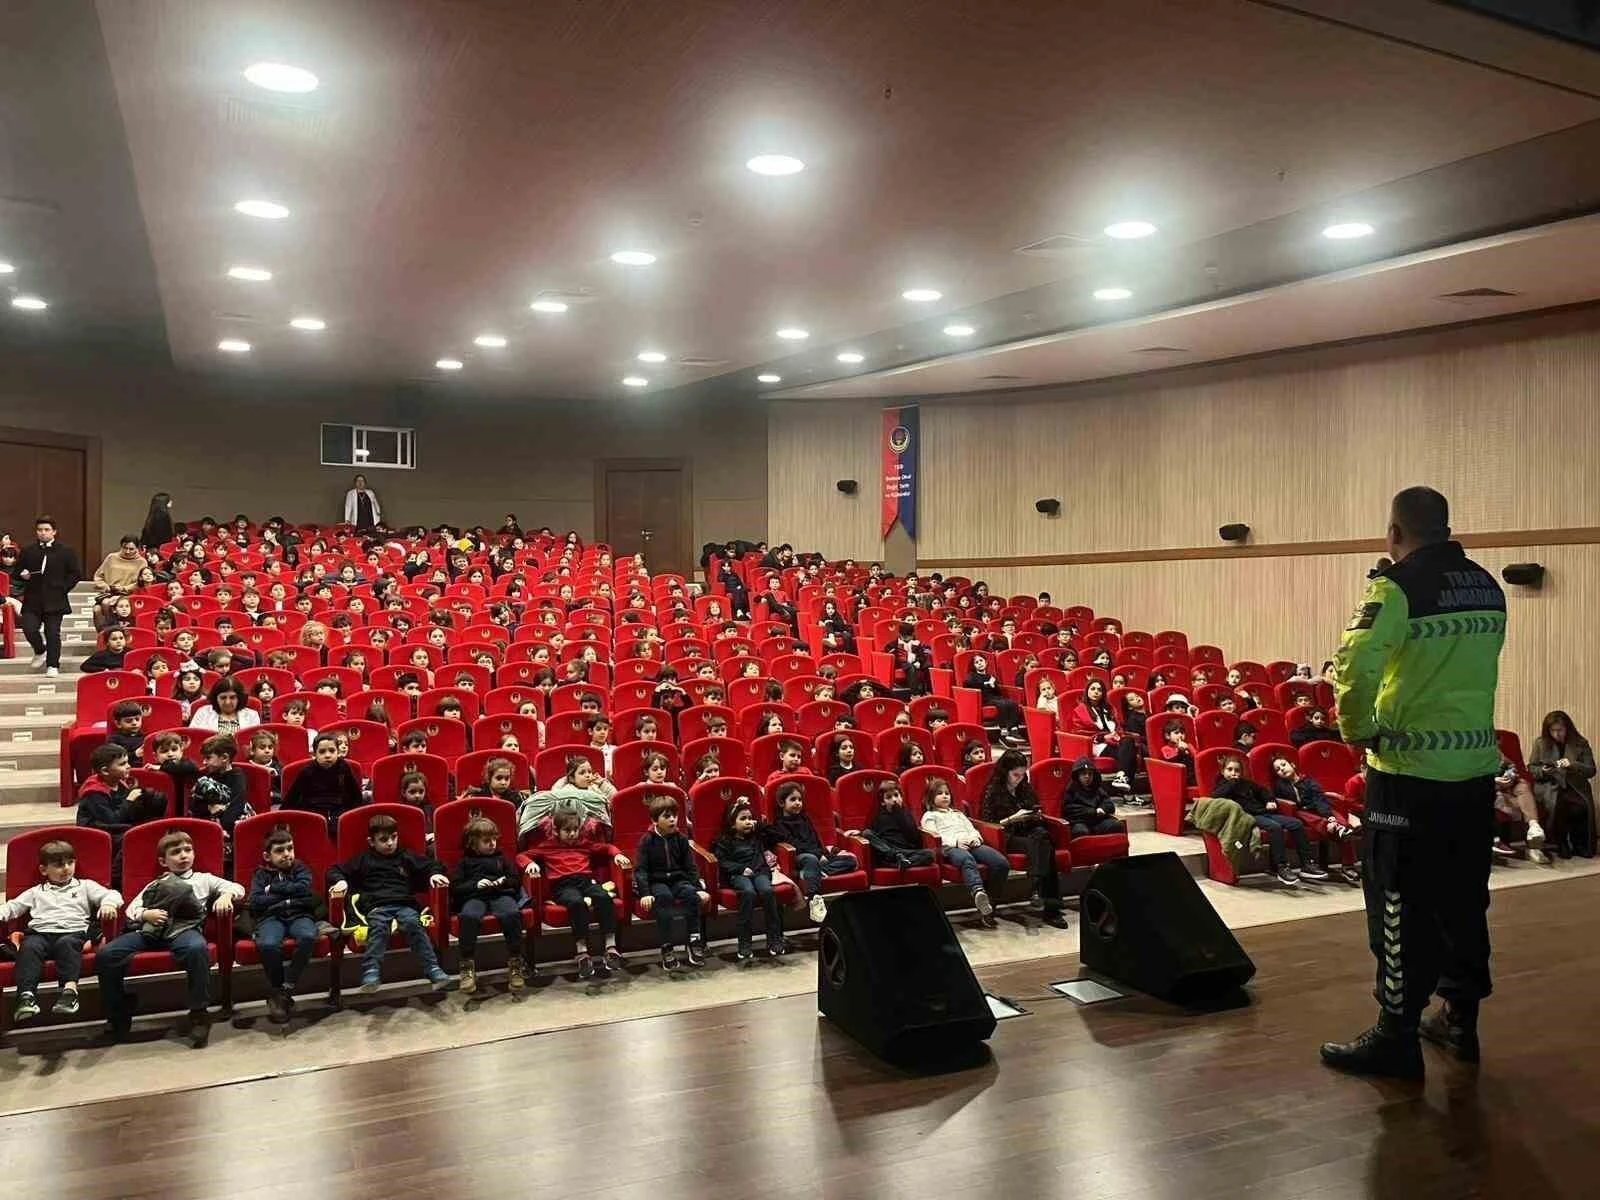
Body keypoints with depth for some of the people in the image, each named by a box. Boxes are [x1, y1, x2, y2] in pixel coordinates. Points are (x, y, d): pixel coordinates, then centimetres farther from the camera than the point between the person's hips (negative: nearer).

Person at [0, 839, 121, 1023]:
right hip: (40, 933, 2)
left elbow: (111, 894, 13)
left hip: (73, 932, -2)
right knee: (29, 947, -32)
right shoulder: (36, 892, 32)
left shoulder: (85, 886, 25)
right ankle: (26, 995, -47)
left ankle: (69, 988, -55)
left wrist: (108, 903, -11)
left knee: (66, 944, -36)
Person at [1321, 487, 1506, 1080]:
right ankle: (1461, 1019, 30)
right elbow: (1478, 667, 11)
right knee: (1464, 899, 17)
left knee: (1402, 906, 2)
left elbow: (1356, 666, -25)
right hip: (1477, 764, 7)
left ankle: (1397, 1036, 9)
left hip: (1410, 770, -7)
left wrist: (1356, 729, -12)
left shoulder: (1400, 586, -14)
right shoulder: (1488, 587, 8)